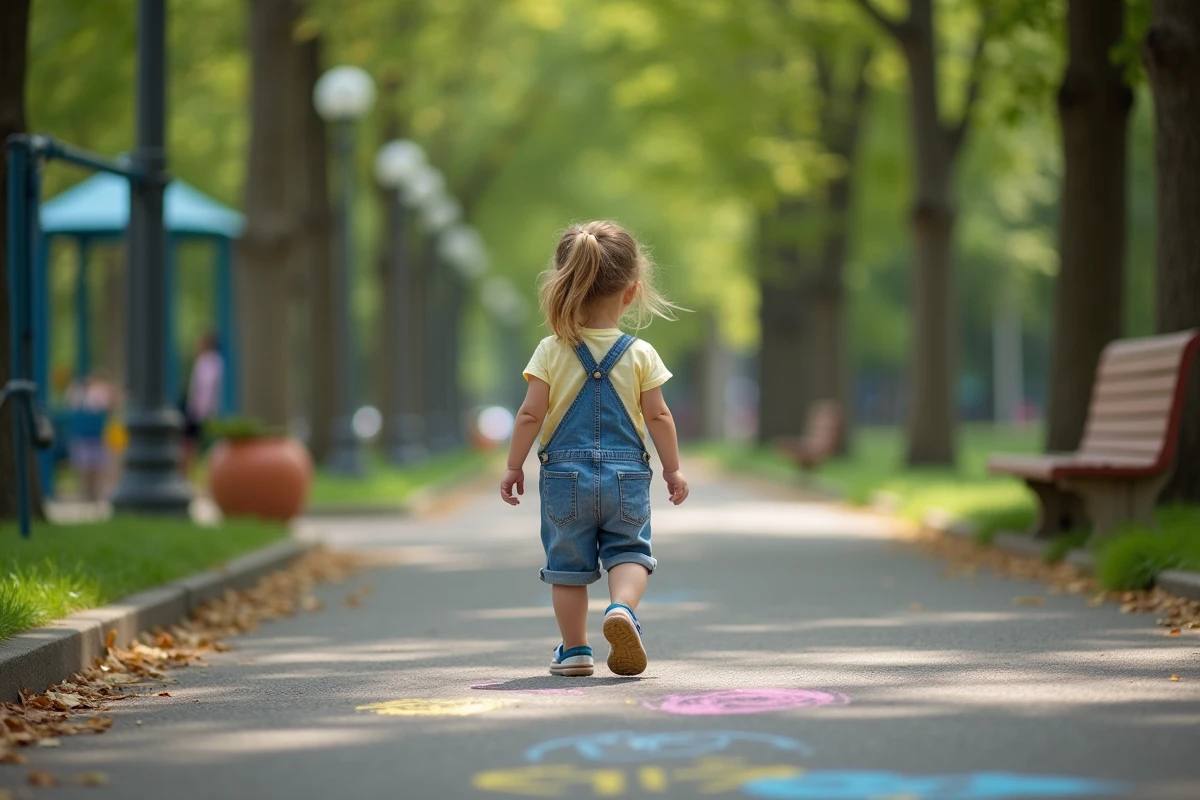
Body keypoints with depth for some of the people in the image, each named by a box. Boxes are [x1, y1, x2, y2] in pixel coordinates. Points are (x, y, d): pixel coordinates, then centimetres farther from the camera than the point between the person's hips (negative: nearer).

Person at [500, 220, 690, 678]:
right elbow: (658, 417, -2)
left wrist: (513, 466, 4)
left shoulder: (552, 352, -5)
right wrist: (673, 469, 10)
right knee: (628, 551, 9)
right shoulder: (640, 354, -4)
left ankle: (574, 649, 13)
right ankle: (622, 608, -21)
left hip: (565, 474, 0)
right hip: (626, 475, 0)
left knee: (567, 562, 11)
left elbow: (530, 415, -7)